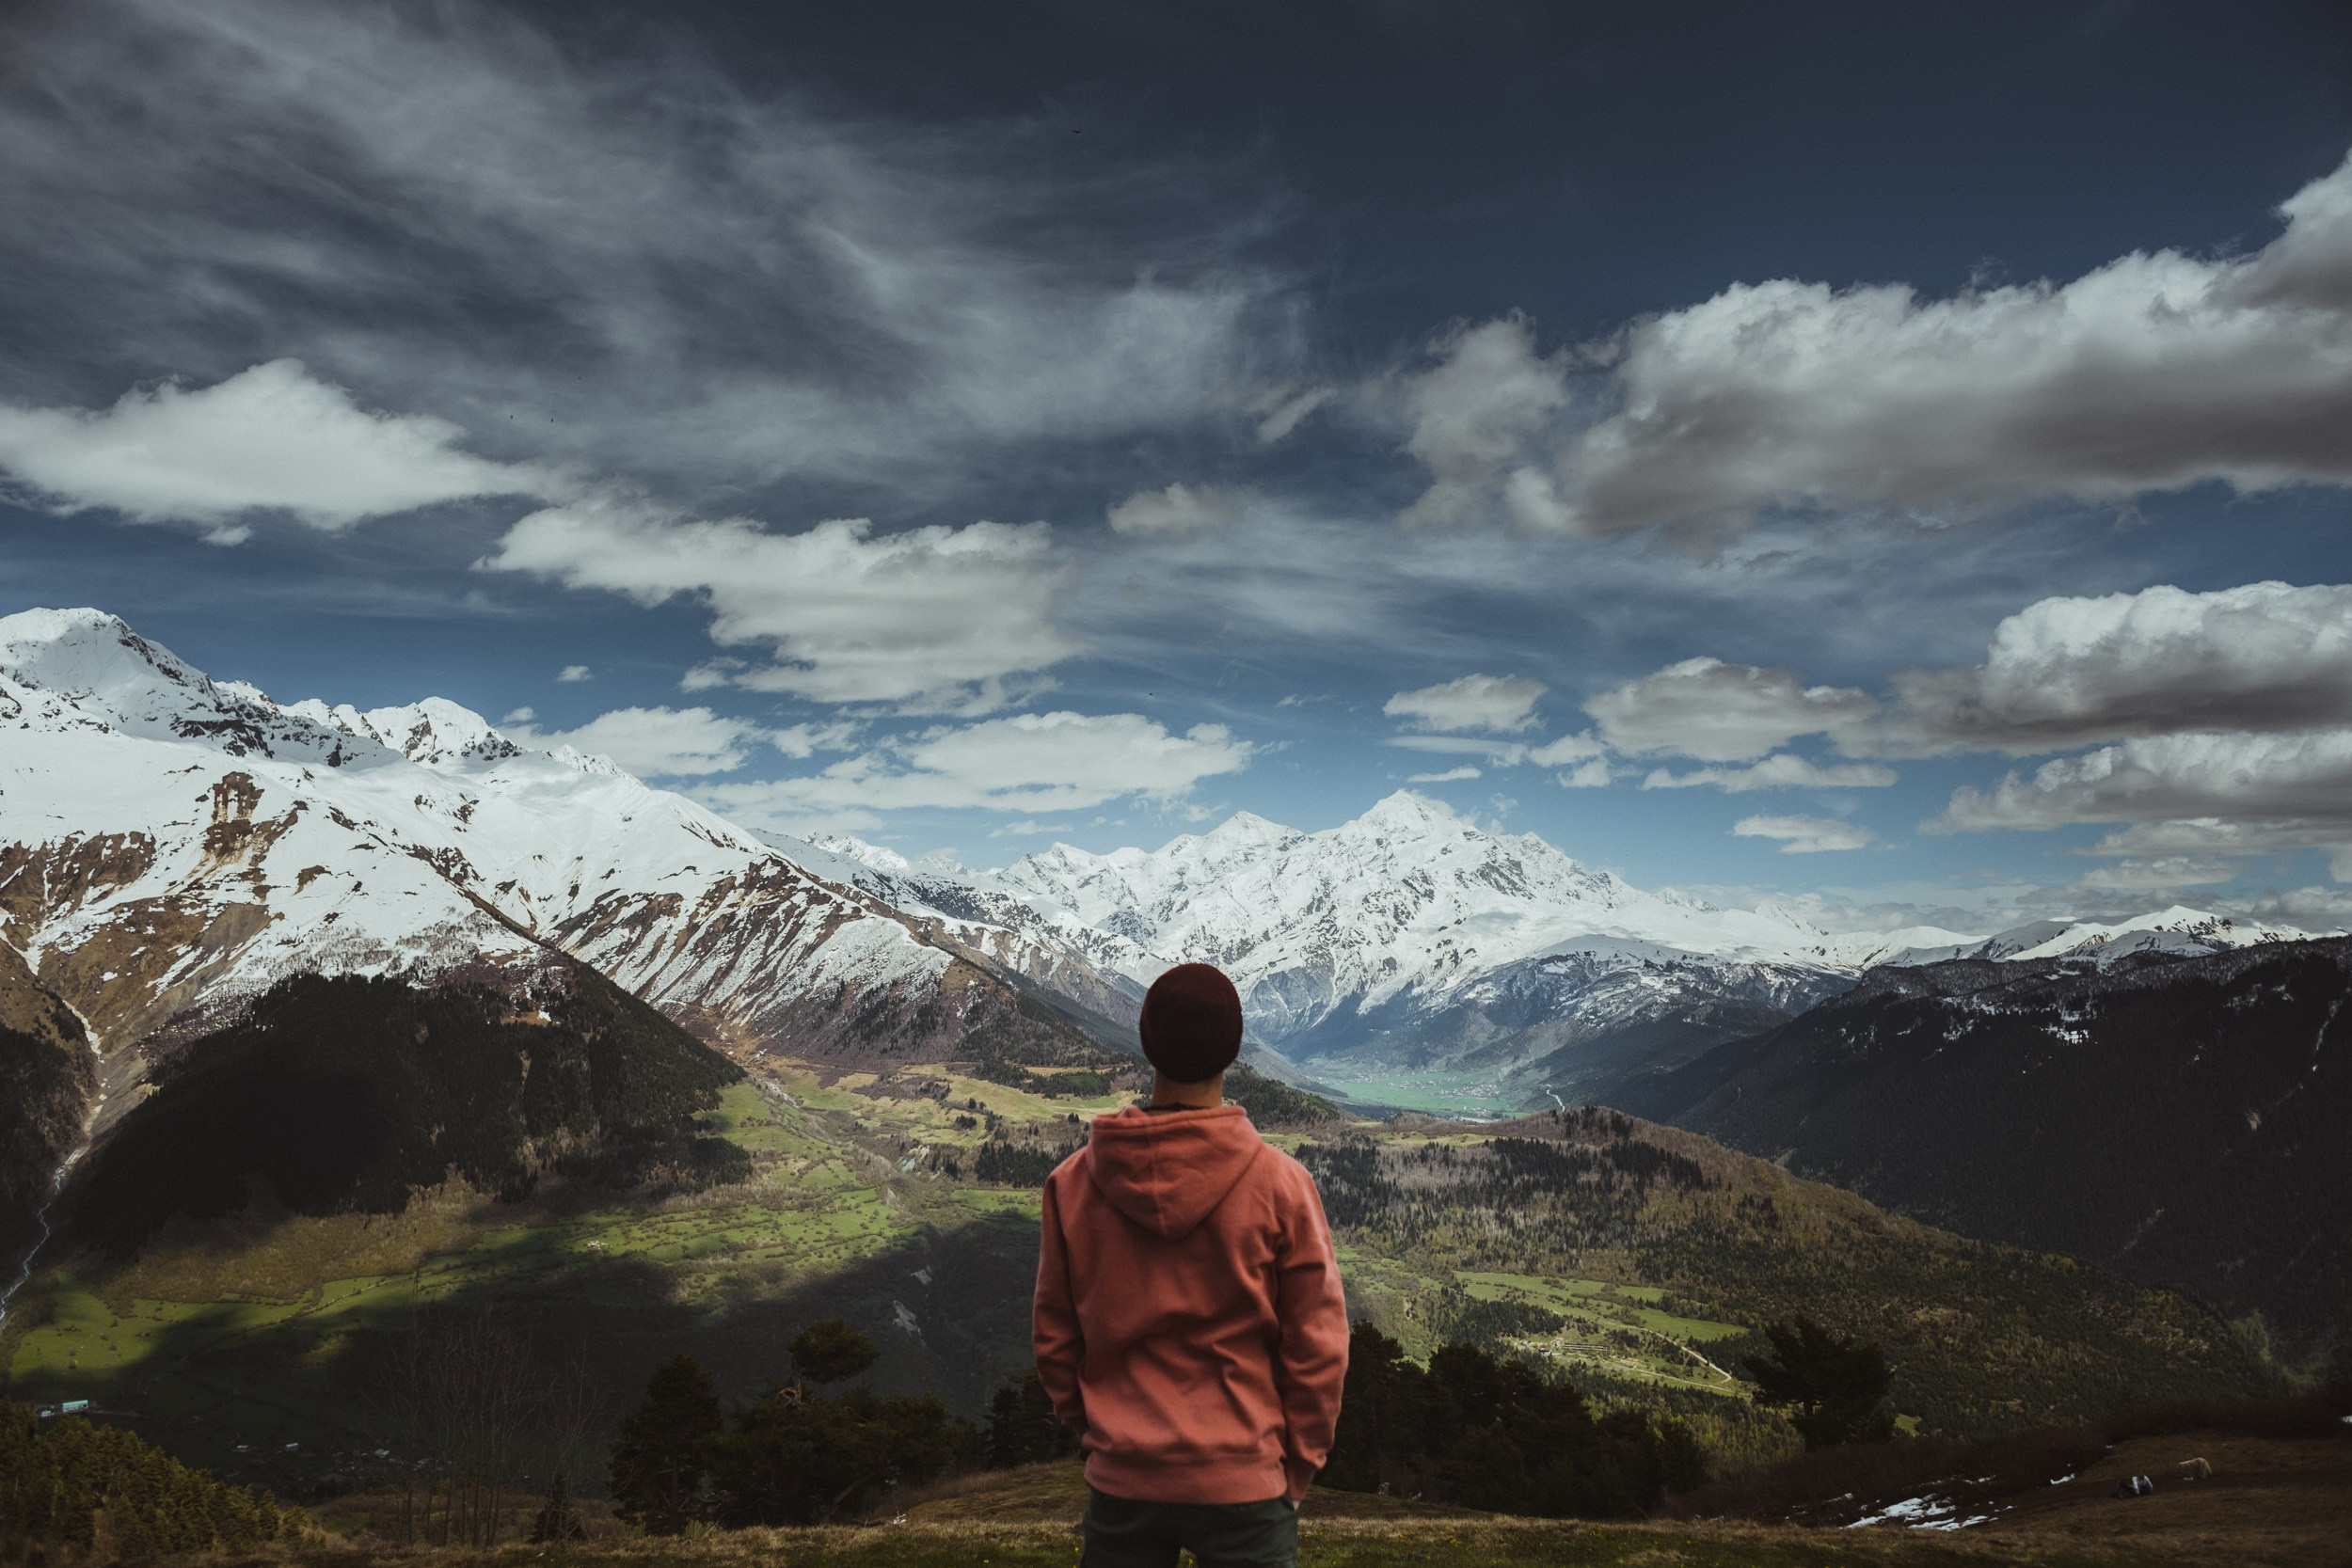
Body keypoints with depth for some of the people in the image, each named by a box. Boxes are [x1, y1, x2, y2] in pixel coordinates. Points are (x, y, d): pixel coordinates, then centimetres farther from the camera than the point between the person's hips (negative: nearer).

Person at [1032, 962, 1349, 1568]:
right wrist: (1297, 1468, 6)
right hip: (1245, 1484, -2)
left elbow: (1053, 1337, 2)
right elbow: (1317, 1347, -7)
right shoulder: (1280, 1184, -12)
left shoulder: (1073, 1182, -6)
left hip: (1121, 1481, 2)